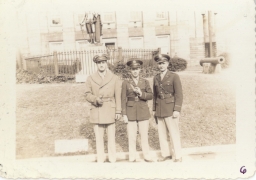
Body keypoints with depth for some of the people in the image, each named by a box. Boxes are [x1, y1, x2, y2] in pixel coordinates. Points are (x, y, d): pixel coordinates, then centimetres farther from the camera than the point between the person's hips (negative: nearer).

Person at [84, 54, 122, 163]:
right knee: (99, 138, 6)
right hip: (96, 112, 1)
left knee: (111, 137, 5)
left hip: (110, 112, 0)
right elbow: (87, 94, 6)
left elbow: (118, 96, 3)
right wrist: (95, 99, -14)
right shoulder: (90, 79, 7)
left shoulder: (114, 78, 5)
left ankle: (112, 160, 17)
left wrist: (118, 111, -1)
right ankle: (100, 160, 17)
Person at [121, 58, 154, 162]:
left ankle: (147, 156, 21)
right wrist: (124, 114, -5)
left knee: (144, 135, 7)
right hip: (131, 112, -1)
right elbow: (123, 99, 0)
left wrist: (141, 93, -16)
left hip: (143, 112, 1)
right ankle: (132, 158, 18)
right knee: (131, 137, 5)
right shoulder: (125, 83, 1)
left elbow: (150, 95, 2)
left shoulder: (145, 82, 6)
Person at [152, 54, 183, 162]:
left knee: (174, 133, 0)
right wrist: (154, 109, 11)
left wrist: (177, 109, -12)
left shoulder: (174, 76, -2)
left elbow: (179, 94, -6)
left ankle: (178, 156, 14)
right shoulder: (156, 78, 11)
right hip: (159, 110, 5)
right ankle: (166, 154, 23)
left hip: (170, 109, -5)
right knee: (162, 133, 9)